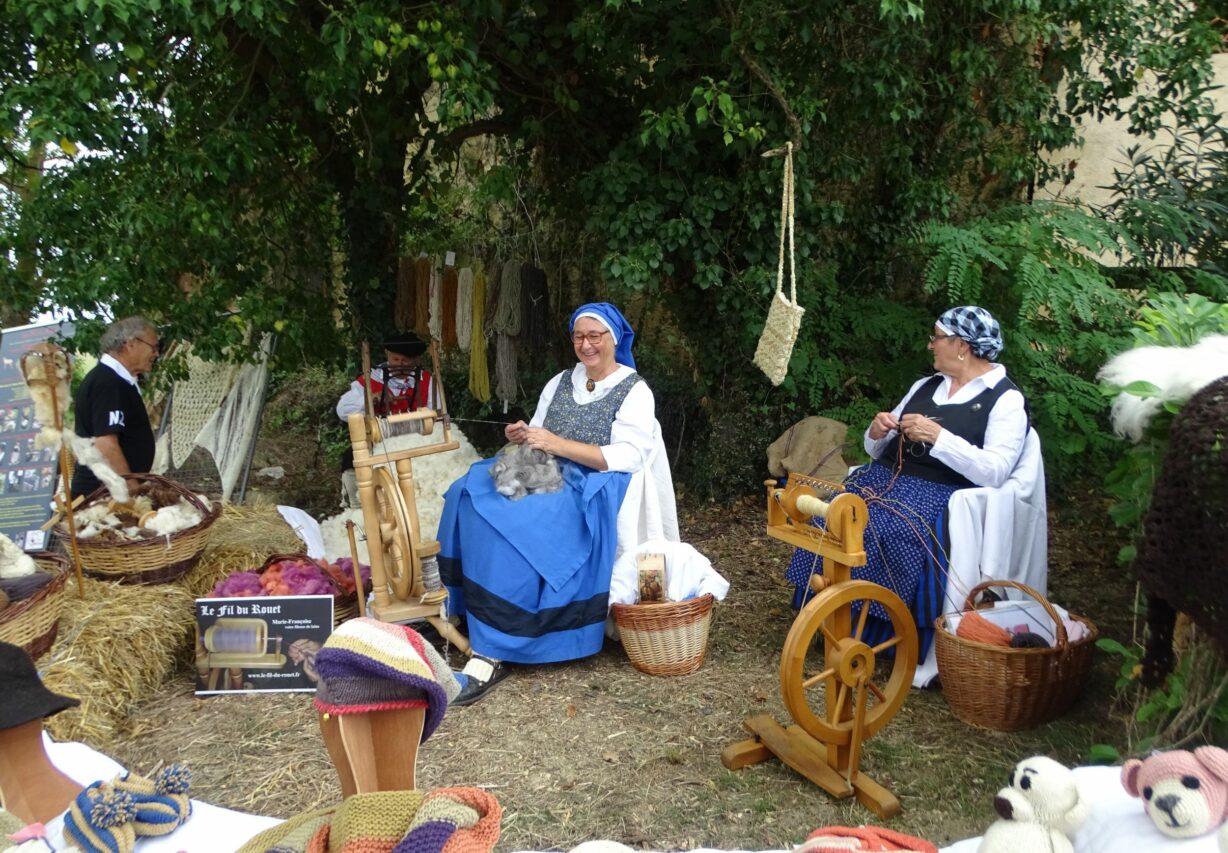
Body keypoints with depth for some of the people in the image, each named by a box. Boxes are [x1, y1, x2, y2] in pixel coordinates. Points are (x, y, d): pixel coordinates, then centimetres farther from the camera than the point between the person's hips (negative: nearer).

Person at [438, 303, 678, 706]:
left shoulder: (635, 392, -3)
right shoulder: (560, 383, 15)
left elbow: (627, 458, -15)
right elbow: (539, 443, 16)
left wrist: (558, 444, -21)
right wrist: (522, 437, -9)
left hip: (596, 494, -6)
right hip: (551, 479, 6)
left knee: (519, 525, -32)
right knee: (472, 495, -20)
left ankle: (494, 653, -26)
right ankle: (458, 607, -14)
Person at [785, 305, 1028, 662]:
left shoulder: (1006, 400, 0)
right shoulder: (924, 386, 19)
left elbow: (994, 472, -15)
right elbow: (877, 450, 21)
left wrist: (938, 437, -21)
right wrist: (877, 432, -2)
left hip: (941, 494, -6)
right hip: (886, 478, 6)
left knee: (885, 532, -34)